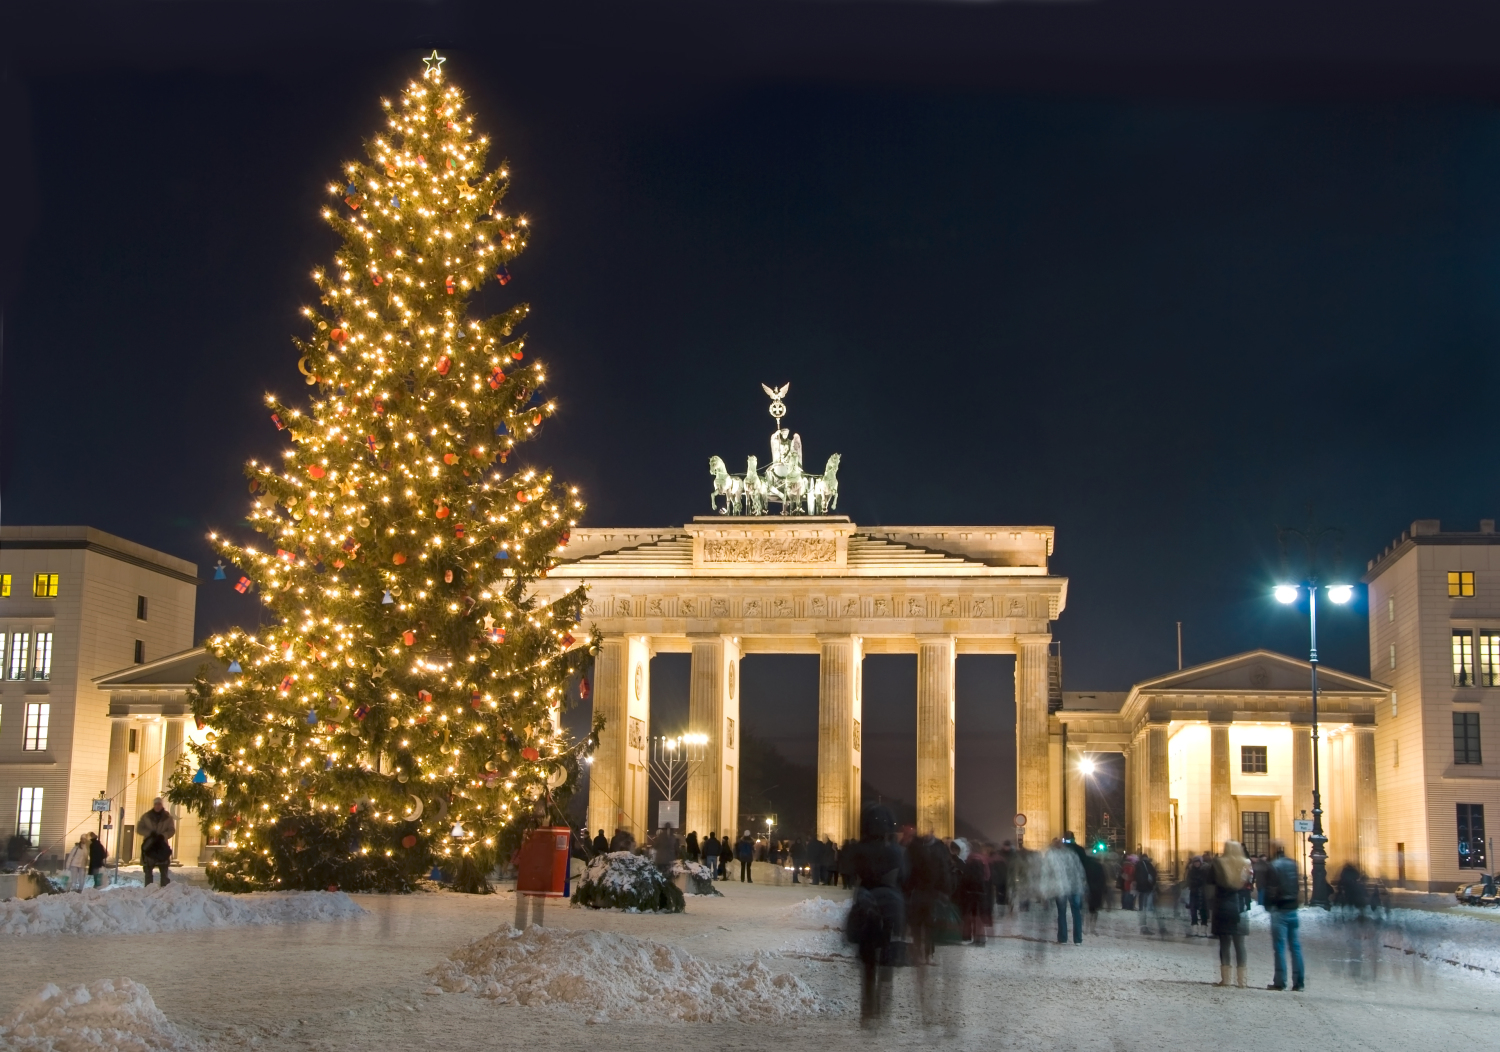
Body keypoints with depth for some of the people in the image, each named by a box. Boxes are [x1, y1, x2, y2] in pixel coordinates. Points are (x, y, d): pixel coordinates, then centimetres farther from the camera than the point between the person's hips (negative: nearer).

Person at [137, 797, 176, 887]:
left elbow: (172, 830, 0)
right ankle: (148, 888, 7)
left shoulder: (167, 817, 1)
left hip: (163, 845, -1)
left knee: (164, 870, 0)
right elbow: (139, 829, 2)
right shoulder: (146, 816, 3)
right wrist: (150, 833, -15)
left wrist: (163, 836, -19)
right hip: (149, 845, 1)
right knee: (148, 870, 3)